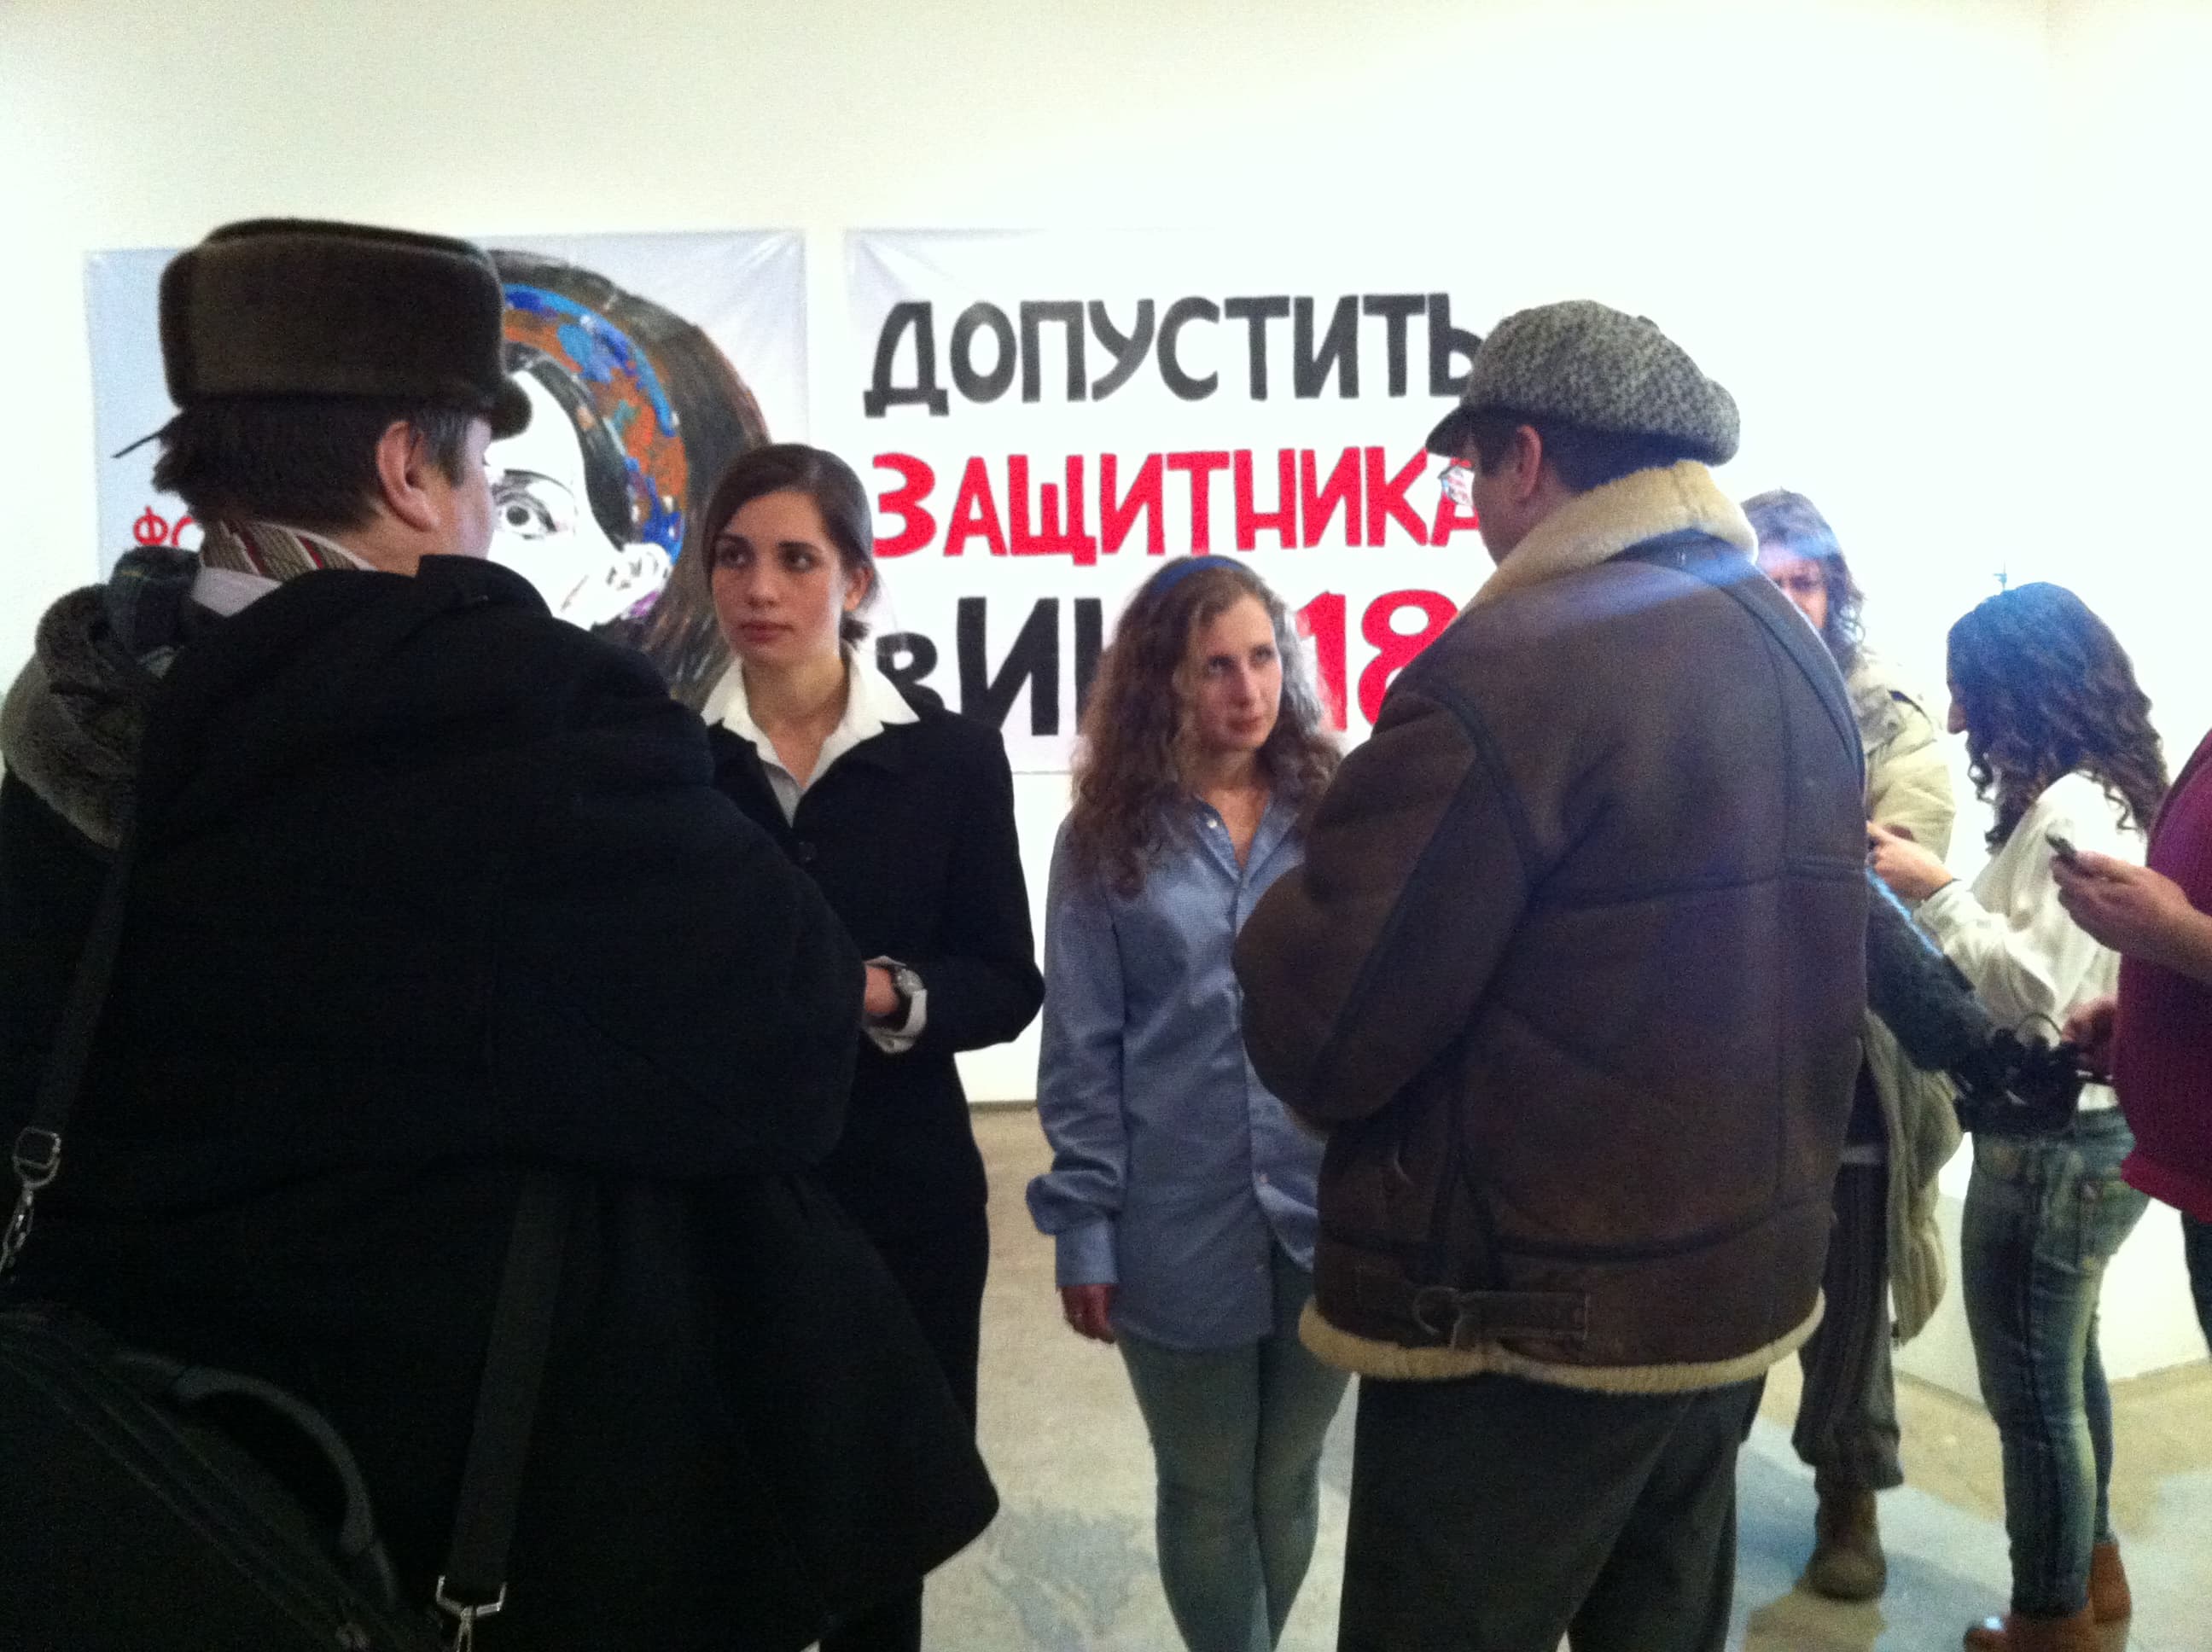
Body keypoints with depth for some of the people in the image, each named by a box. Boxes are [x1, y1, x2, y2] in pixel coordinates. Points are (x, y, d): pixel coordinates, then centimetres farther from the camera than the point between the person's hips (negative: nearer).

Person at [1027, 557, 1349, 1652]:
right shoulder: (1109, 836, -2)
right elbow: (1082, 1051, -2)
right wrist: (1082, 1229, -4)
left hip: (1326, 1212, 2)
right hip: (1179, 1225, -1)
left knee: (1287, 1482, 18)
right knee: (1205, 1492, 15)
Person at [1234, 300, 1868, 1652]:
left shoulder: (1509, 669, -22)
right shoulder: (1798, 656, 6)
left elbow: (1316, 1043, -20)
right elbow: (1778, 963, 11)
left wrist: (1298, 900, -3)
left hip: (1529, 1329, -8)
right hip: (1743, 1288, 8)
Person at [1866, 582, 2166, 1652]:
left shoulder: (2072, 811, -20)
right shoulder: (2092, 800, 9)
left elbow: (2034, 989, -23)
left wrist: (1934, 890, -19)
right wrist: (1932, 900, 3)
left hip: (2051, 1145, -10)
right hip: (2081, 1132, 10)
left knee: (2032, 1392, 6)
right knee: (2064, 1370, 24)